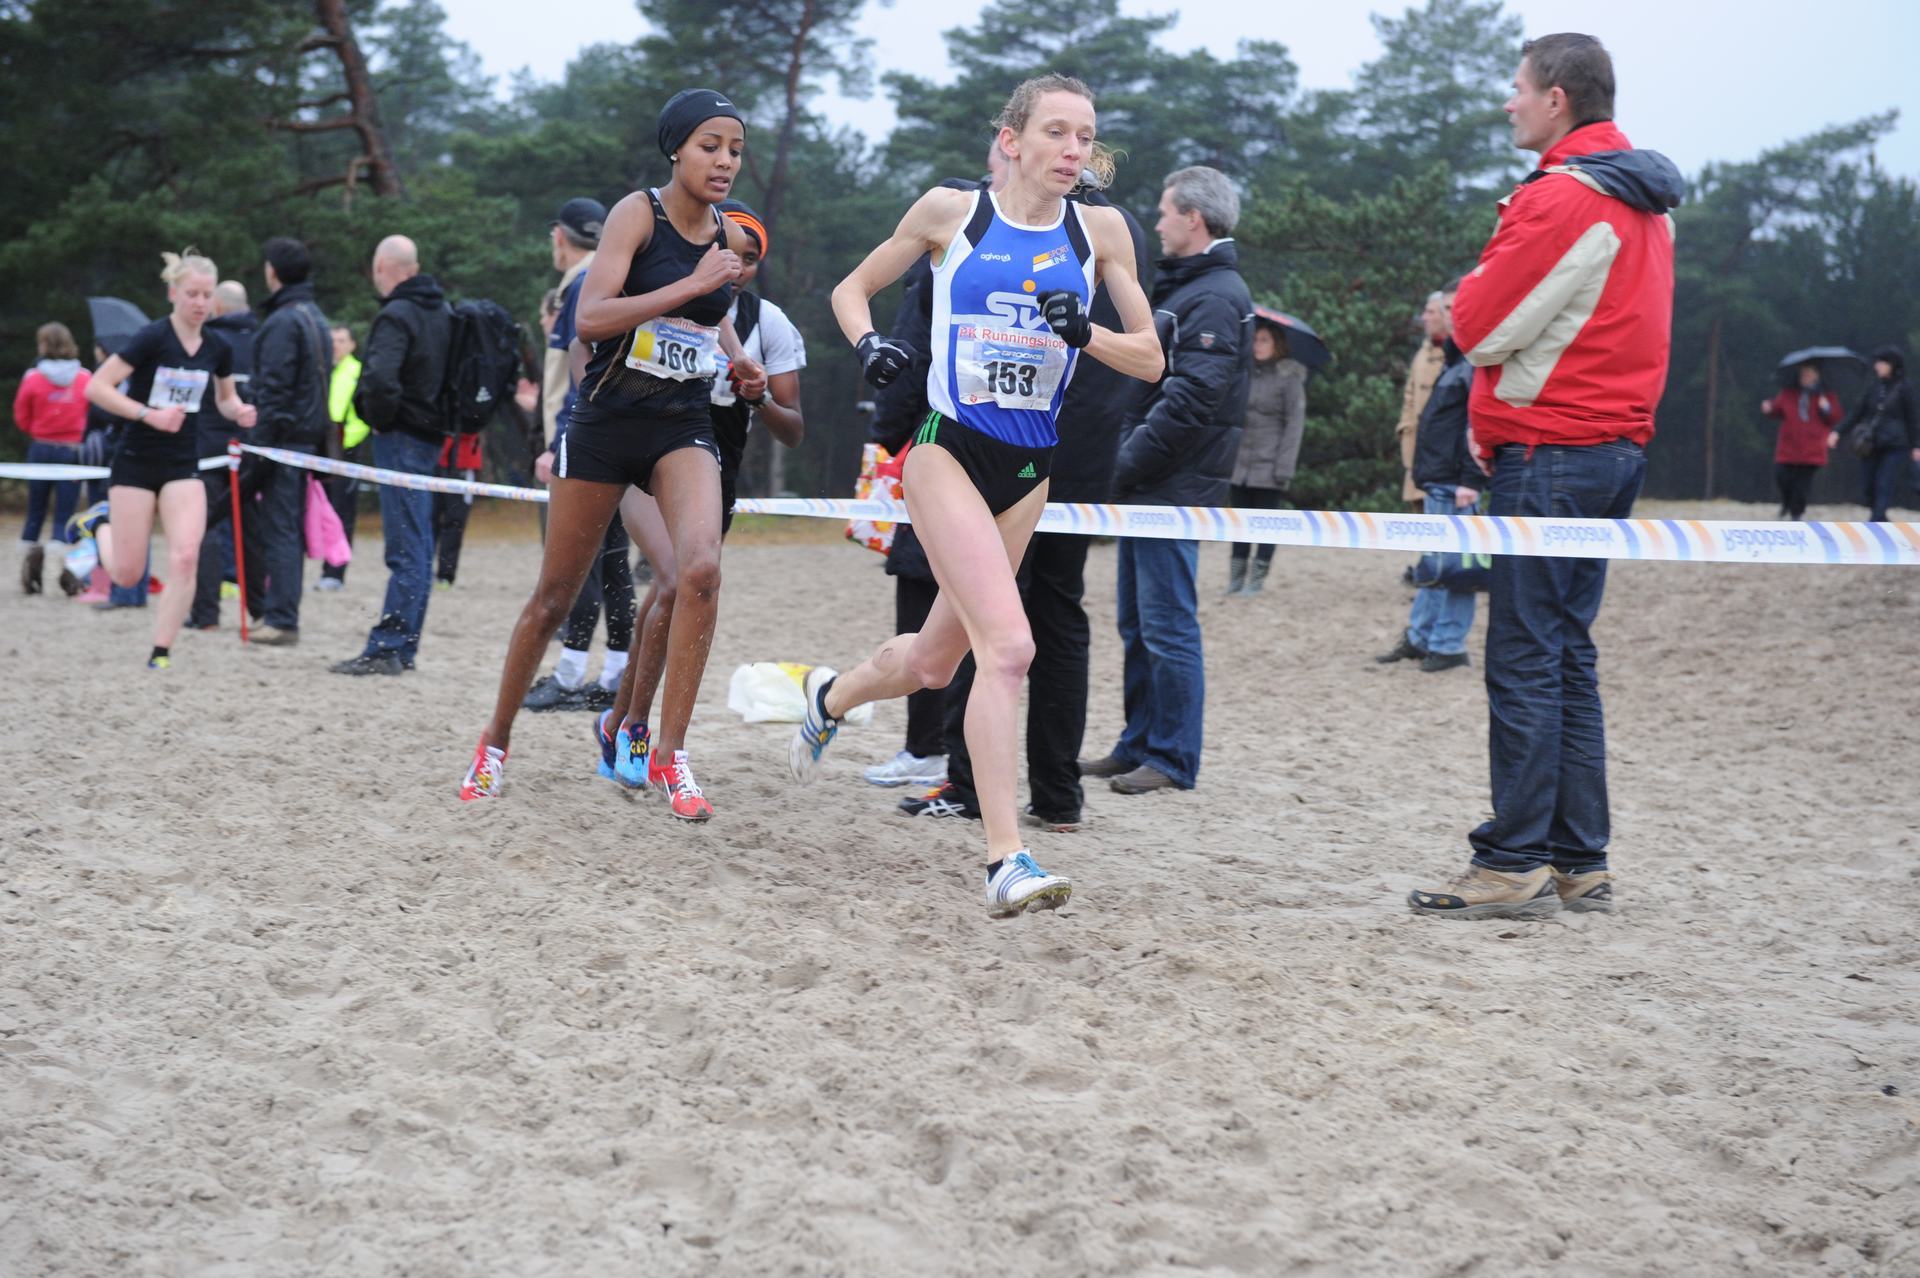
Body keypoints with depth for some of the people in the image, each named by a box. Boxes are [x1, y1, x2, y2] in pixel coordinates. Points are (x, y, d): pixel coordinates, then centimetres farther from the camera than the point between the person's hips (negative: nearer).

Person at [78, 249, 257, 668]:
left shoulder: (217, 348, 2)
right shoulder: (153, 338, -14)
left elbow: (225, 398, 20)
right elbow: (97, 387, -17)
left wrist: (238, 411, -3)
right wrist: (150, 414, -25)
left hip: (183, 466, 3)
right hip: (137, 463, -3)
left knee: (185, 558, -17)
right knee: (127, 574, 2)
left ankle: (161, 653, -5)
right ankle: (100, 524, 36)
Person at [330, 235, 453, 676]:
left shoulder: (396, 316, -14)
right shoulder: (442, 310, 13)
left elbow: (381, 378, -29)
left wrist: (380, 419, -13)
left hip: (402, 437, -9)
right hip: (431, 433, 9)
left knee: (406, 548, -10)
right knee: (418, 546, 11)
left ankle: (386, 648, -10)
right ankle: (404, 647, 17)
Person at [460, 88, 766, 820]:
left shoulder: (732, 237, 6)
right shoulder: (638, 213, -10)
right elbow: (589, 318, -23)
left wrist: (736, 359, 9)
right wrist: (691, 286, -25)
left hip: (683, 427, 3)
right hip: (606, 422, -3)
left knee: (701, 568, -24)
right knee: (555, 596, 7)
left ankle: (669, 753, -14)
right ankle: (495, 741, 28)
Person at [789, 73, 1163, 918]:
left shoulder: (1100, 231, 4)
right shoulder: (950, 212, -2)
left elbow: (1149, 359, 6)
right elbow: (852, 290, 11)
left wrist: (1085, 335, -14)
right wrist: (868, 342, -11)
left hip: (1029, 469, 5)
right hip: (949, 452, -5)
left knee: (934, 662, 16)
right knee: (1007, 645, -22)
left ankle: (830, 695, 49)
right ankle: (1005, 860, -22)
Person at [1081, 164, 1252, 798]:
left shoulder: (1216, 298, -13)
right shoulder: (1181, 288, 18)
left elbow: (1191, 400, -21)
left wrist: (1128, 463, -18)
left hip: (1173, 491, -10)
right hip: (1147, 488, 10)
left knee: (1168, 627, -6)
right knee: (1138, 624, 14)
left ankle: (1171, 759, 0)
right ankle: (1138, 746, 22)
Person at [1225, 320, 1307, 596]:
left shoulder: (1289, 379, -3)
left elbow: (1295, 423, -7)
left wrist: (1285, 466, -14)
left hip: (1268, 465, -5)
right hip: (1239, 463, 5)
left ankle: (1257, 578, 5)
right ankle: (1236, 578, 13)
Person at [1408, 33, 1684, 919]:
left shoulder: (1562, 198, -15)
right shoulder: (1643, 204, 16)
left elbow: (1480, 328, -15)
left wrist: (1487, 273, 5)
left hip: (1549, 451, -9)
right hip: (1616, 443, 9)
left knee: (1525, 662, -7)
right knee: (1569, 657, 12)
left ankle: (1514, 865, -5)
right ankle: (1580, 862, 14)